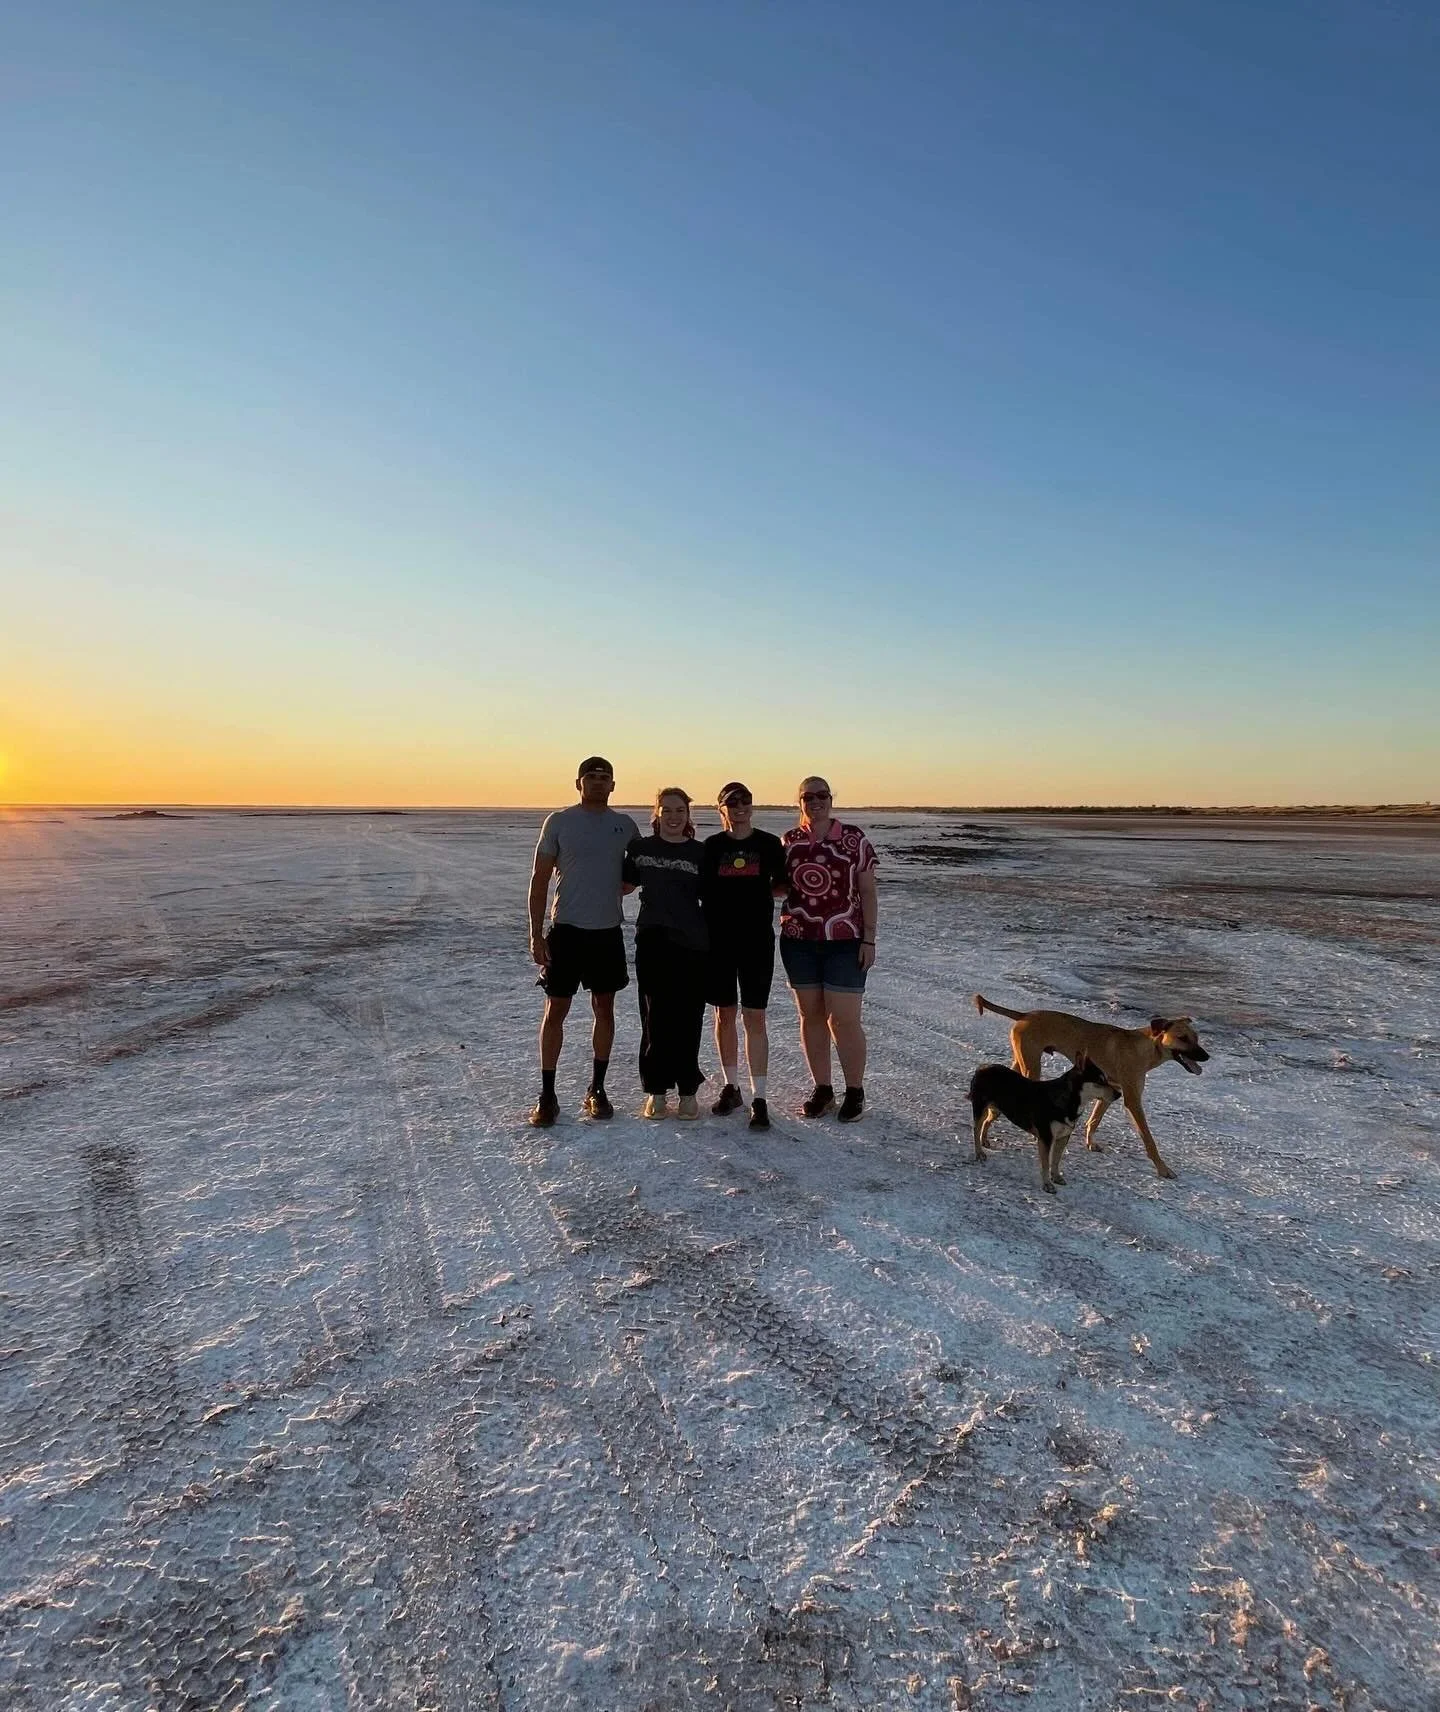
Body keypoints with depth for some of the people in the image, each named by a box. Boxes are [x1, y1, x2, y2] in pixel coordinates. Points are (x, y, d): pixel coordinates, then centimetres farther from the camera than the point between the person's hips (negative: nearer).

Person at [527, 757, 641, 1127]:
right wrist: (536, 933, -8)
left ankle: (597, 1089, 24)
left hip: (608, 931, 3)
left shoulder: (625, 826, 5)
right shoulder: (558, 821, -3)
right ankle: (547, 1095, 13)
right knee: (555, 1010, 2)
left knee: (604, 1009, 10)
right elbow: (540, 878, -3)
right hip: (566, 929, -3)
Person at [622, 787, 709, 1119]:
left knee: (687, 1020, 2)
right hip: (653, 942, 1)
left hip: (693, 945, -1)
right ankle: (656, 1091, 17)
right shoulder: (641, 848, 7)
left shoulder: (701, 852, 4)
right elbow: (625, 885, 21)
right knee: (655, 1018, 3)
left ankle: (688, 1091, 17)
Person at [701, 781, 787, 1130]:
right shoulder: (711, 846, 3)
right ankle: (731, 1088, 25)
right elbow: (699, 890, 6)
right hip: (718, 940, 2)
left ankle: (759, 1098, 5)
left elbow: (781, 883, 11)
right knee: (724, 1014, 10)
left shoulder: (769, 844, 1)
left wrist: (760, 892, -3)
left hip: (757, 940, -1)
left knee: (755, 1017, -2)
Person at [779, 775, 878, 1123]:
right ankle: (822, 1089, 23)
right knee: (810, 1015, 10)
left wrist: (869, 939, -6)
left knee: (844, 1020, -2)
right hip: (798, 942, 3)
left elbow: (867, 892, -2)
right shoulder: (788, 841, 5)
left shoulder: (854, 838, -4)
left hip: (845, 943, -3)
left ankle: (855, 1092, 16)